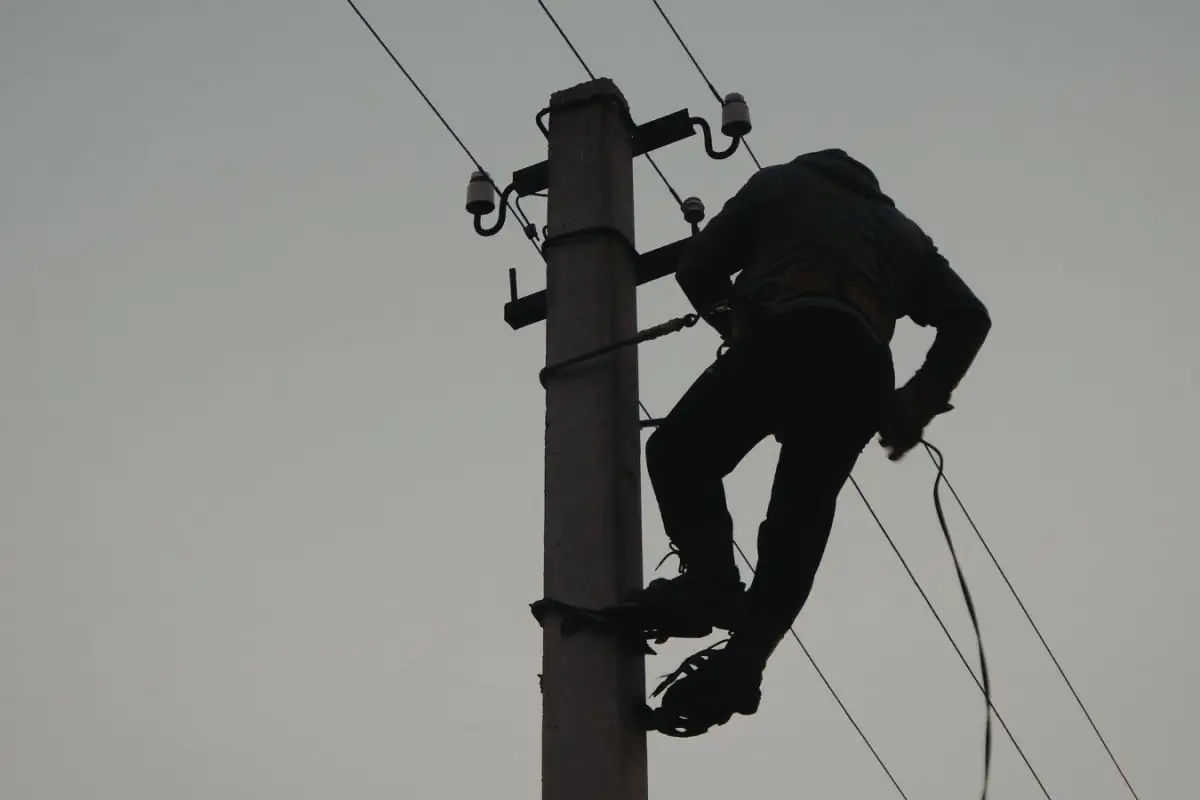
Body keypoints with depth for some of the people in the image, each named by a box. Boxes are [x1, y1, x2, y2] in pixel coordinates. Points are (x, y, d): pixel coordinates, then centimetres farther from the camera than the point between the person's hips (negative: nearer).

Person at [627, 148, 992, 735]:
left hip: (788, 340, -3)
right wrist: (918, 405, 20)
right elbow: (968, 317, 23)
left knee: (677, 454, 10)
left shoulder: (779, 185, 29)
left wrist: (735, 324, 33)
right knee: (801, 517, 8)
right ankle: (744, 658, -10)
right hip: (862, 368, 4)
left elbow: (696, 271, 17)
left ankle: (710, 576, -15)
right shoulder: (899, 229, 37)